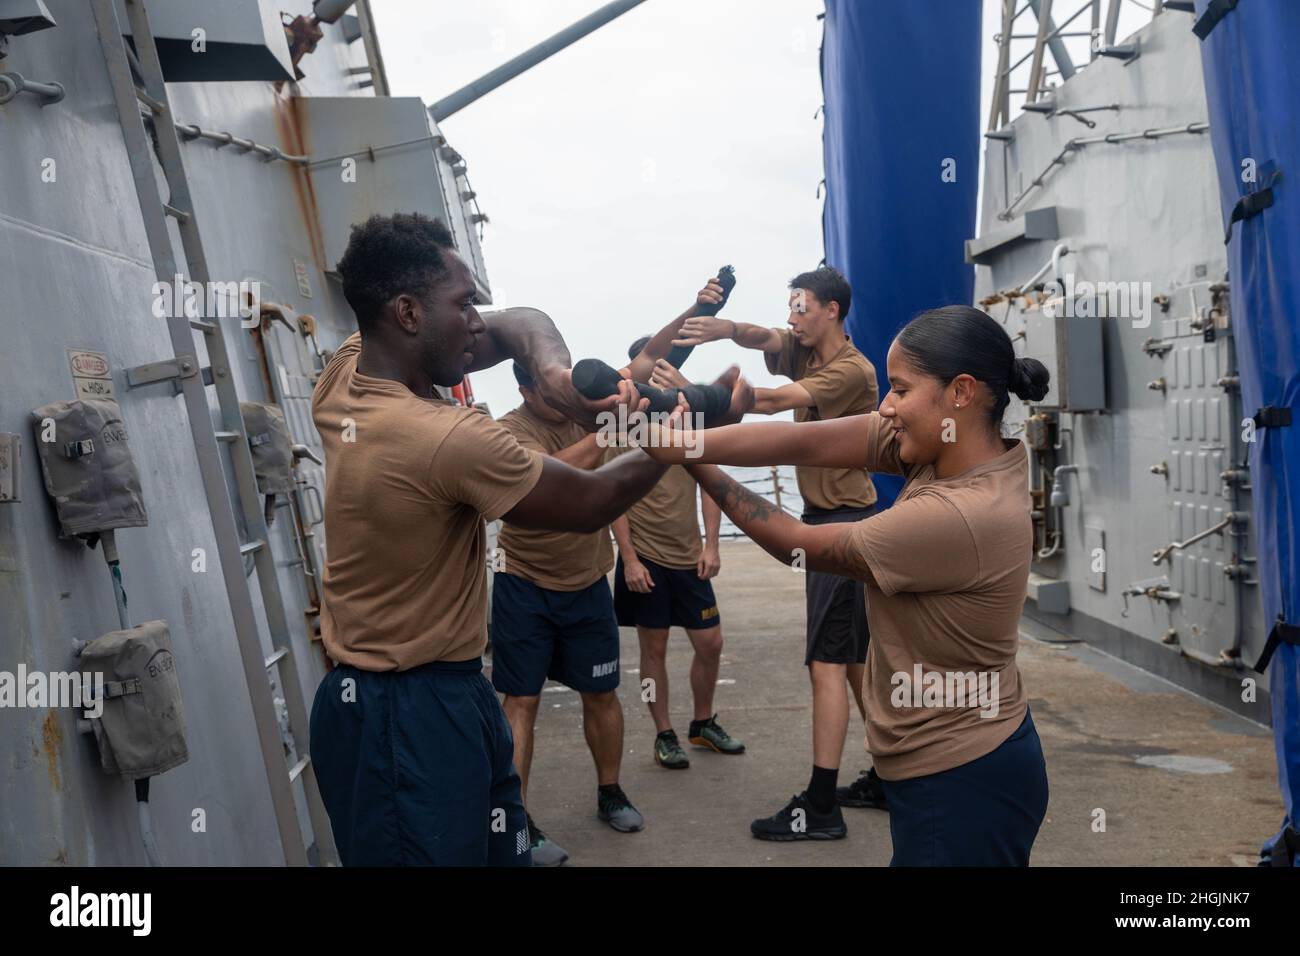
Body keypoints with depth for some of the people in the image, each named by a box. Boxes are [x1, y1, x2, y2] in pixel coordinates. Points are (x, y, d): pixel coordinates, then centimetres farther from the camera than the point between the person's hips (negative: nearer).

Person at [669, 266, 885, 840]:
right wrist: (726, 329, -33)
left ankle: (822, 806, -8)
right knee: (855, 657, 14)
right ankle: (885, 778, 24)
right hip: (827, 519, 9)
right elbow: (763, 338, -9)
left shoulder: (852, 369, -16)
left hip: (844, 524, -9)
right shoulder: (801, 350, 9)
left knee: (828, 662, -10)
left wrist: (691, 390, -32)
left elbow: (771, 401, -26)